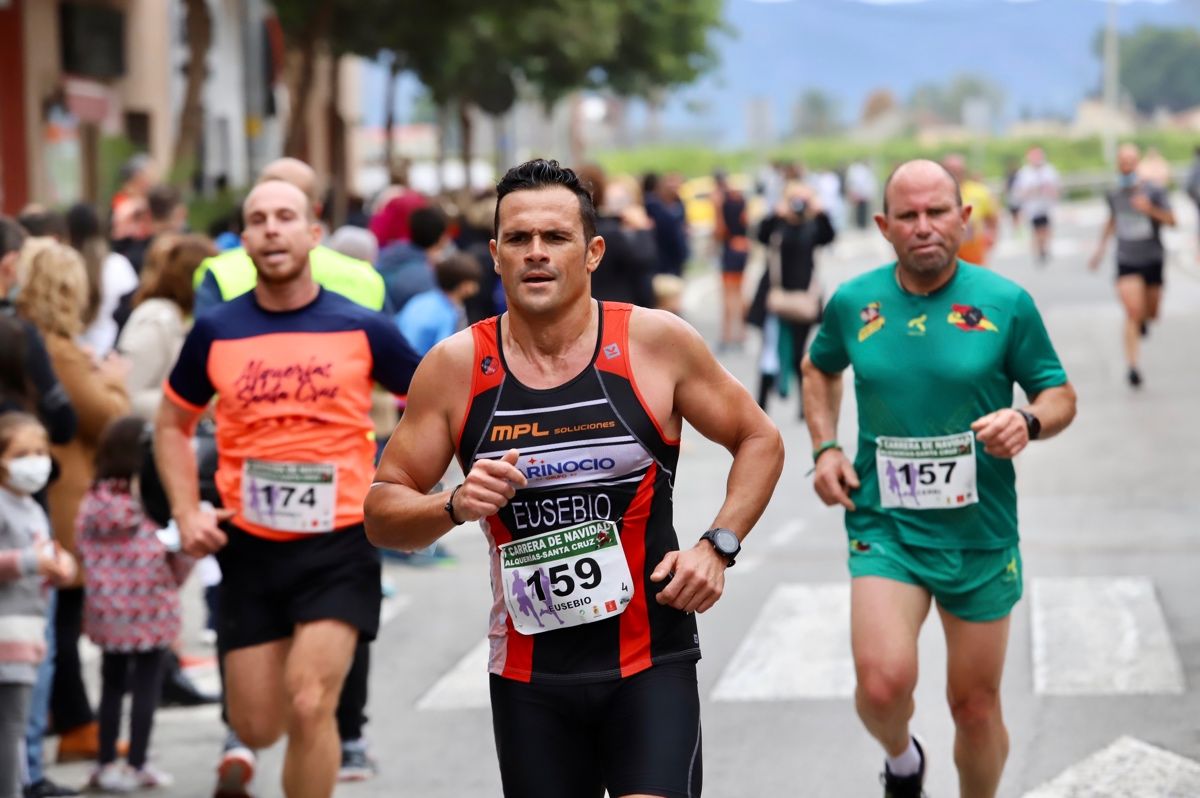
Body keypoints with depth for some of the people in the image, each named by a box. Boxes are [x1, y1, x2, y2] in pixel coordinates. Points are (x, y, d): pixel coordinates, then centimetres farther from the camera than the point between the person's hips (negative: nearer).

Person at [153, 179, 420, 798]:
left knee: (308, 706, -17)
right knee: (256, 727, 6)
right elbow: (172, 424, 14)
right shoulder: (215, 333, 1)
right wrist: (187, 513, 2)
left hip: (339, 544, -2)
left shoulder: (362, 329, -3)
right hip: (249, 547, 2)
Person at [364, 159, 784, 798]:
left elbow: (759, 441, 7)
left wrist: (718, 546, -6)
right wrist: (454, 506, -17)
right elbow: (381, 513, 3)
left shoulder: (656, 342, -6)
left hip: (650, 661, -2)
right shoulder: (454, 367, -3)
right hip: (527, 673, 2)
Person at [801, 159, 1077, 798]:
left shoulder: (1006, 303, -6)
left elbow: (1060, 394, 4)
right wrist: (825, 447, 6)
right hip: (885, 528, 0)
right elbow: (820, 368, 21)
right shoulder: (853, 302, -1)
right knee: (883, 684, -19)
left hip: (981, 535, 0)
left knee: (976, 707, 9)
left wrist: (1029, 422, -19)